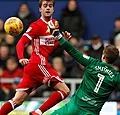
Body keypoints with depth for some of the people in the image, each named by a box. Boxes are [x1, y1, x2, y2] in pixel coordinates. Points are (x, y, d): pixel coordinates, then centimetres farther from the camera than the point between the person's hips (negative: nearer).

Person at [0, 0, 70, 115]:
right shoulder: (37, 25, -7)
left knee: (18, 100, 4)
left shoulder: (54, 23, 15)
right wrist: (21, 58, -32)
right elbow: (20, 43, -13)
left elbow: (53, 44, 25)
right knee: (64, 90, -10)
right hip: (38, 64, -8)